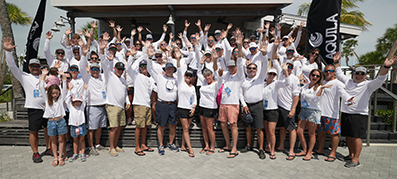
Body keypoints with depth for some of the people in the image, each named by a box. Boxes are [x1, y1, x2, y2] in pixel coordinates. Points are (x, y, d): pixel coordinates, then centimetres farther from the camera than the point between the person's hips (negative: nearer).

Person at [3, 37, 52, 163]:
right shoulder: (25, 77, 6)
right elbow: (12, 66, -2)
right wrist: (8, 51, -13)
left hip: (47, 107, 2)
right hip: (34, 109, -2)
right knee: (34, 131, 3)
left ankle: (49, 149, 25)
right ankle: (35, 153, 15)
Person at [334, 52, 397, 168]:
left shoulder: (368, 85, 1)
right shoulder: (348, 82, 14)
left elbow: (379, 80, -16)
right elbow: (339, 74, 26)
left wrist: (386, 67, -30)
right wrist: (336, 62, 22)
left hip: (359, 115, -5)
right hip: (345, 113, 5)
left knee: (356, 137, -7)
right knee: (348, 136, 12)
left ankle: (356, 160, 0)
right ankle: (351, 155, 28)